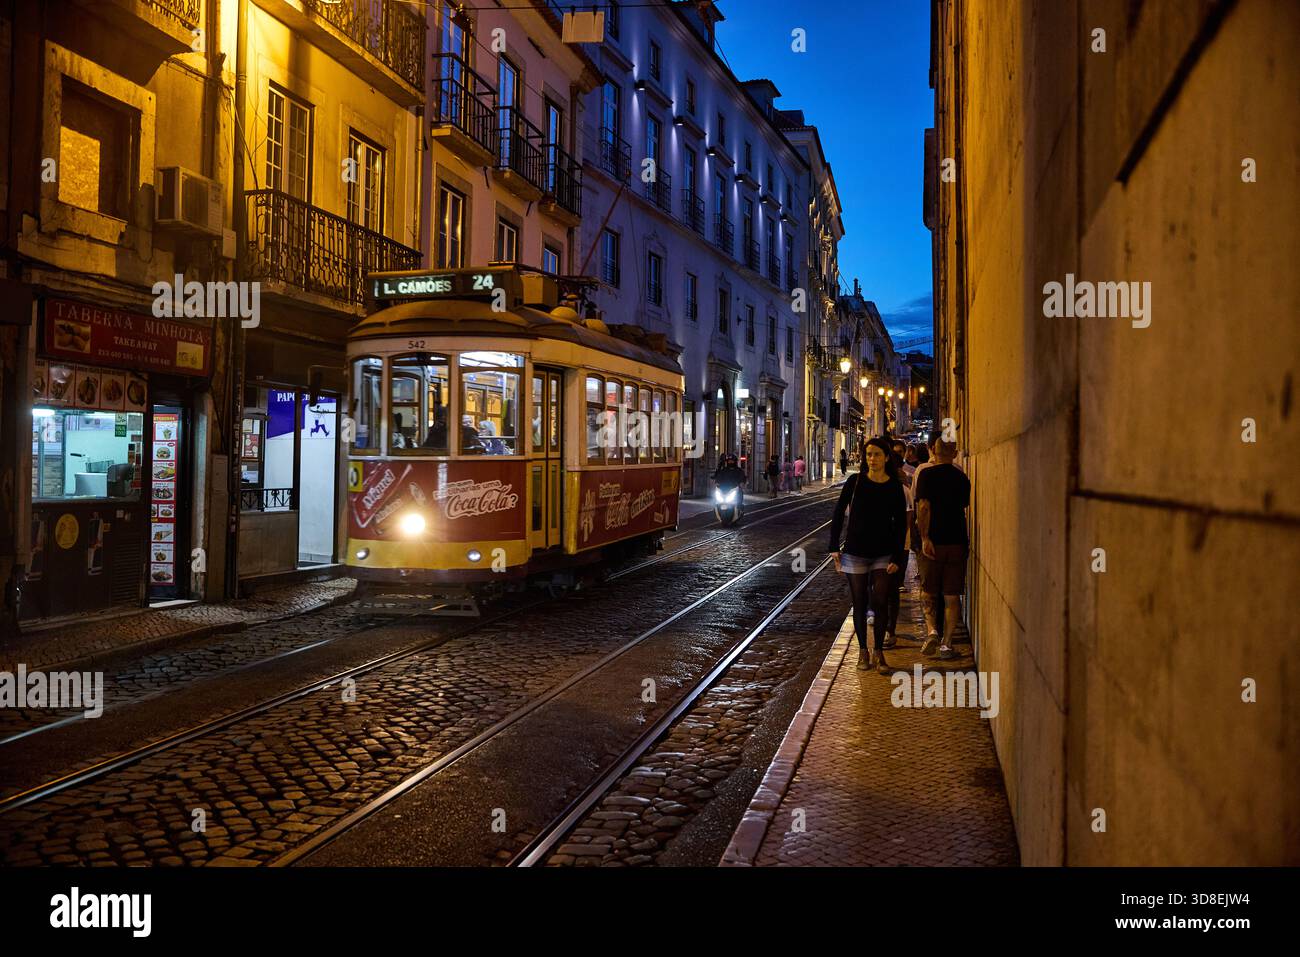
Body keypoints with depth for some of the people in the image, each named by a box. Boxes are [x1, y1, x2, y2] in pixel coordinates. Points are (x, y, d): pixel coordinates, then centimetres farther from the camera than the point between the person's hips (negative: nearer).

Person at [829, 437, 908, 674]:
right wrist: (834, 547, 0)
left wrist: (897, 558, -6)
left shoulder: (894, 487, -2)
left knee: (881, 603, -5)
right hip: (855, 553, 0)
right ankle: (863, 652, 18)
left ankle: (878, 652, 6)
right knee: (860, 605, 6)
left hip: (883, 555, 0)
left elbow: (901, 524, 1)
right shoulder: (855, 482, -3)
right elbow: (838, 513, 3)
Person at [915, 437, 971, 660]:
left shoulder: (927, 474, -6)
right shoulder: (962, 477, 7)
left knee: (929, 593, 11)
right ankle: (947, 644, 7)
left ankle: (932, 631, -9)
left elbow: (923, 507, -16)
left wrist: (924, 537, -16)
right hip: (958, 541, 3)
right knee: (952, 595, 6)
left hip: (934, 541, -2)